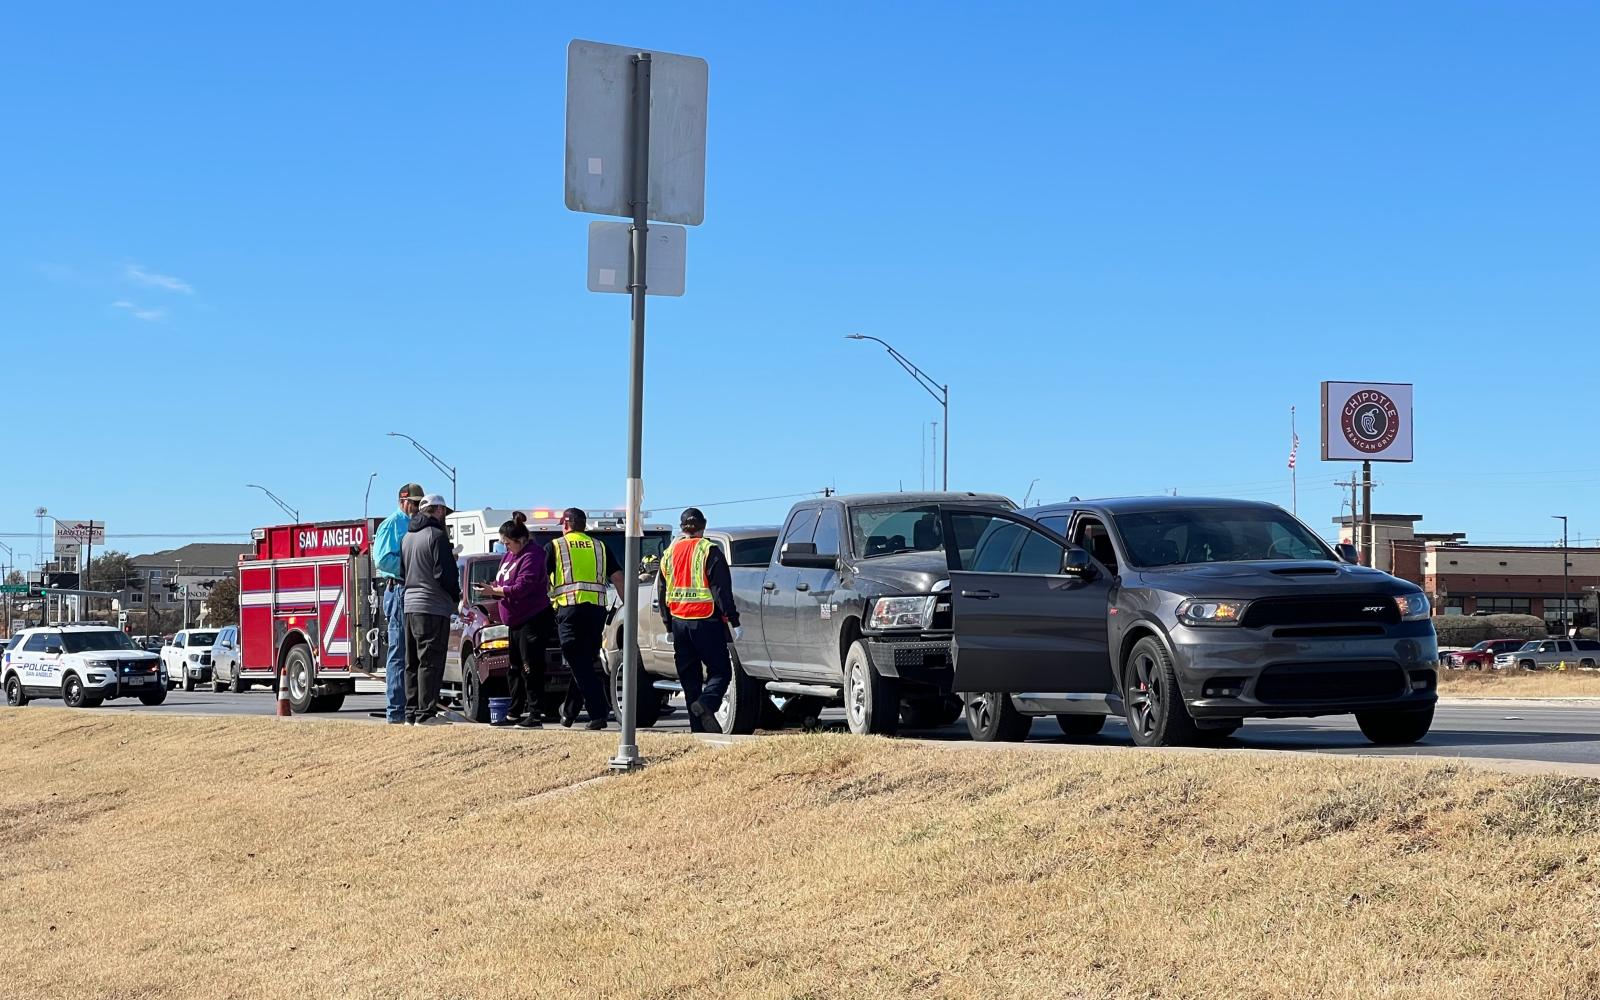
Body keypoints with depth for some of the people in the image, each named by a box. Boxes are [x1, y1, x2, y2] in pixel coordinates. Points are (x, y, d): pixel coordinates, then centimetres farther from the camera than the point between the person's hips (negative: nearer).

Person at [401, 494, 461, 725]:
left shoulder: (408, 537, 16)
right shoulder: (436, 536, -11)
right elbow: (445, 573, -15)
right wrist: (456, 597, -1)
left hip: (410, 604, 8)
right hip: (433, 607, -8)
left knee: (413, 663, 12)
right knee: (430, 662, -7)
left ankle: (411, 712, 14)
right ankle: (425, 713, -10)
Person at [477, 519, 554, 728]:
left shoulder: (532, 556, -15)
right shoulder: (509, 556, 13)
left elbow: (522, 588, -23)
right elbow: (506, 585, 21)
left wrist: (494, 591, -17)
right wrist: (493, 587, 0)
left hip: (533, 620, -10)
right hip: (516, 622, 10)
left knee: (531, 669, -9)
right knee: (516, 668, 13)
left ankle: (534, 715, -7)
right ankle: (515, 713, 19)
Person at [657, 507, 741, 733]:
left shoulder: (669, 554, 11)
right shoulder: (710, 551, -5)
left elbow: (662, 593, 16)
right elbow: (722, 590, -10)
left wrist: (669, 625, 23)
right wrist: (733, 621, -7)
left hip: (679, 621, 5)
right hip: (706, 621, -5)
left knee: (689, 676, 10)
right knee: (720, 671, 0)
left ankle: (698, 727, 7)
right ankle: (706, 703, -27)